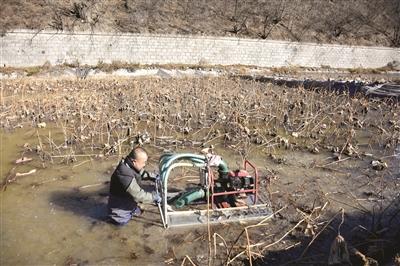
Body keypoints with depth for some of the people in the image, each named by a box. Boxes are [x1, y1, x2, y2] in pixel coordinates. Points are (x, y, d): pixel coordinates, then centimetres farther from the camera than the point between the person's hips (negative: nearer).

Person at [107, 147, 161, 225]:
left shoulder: (131, 165, -13)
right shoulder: (125, 175, -40)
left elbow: (141, 173, 11)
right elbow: (139, 195, -35)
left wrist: (150, 176, -6)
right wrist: (154, 197, -24)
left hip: (128, 201, 8)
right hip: (119, 206, -8)